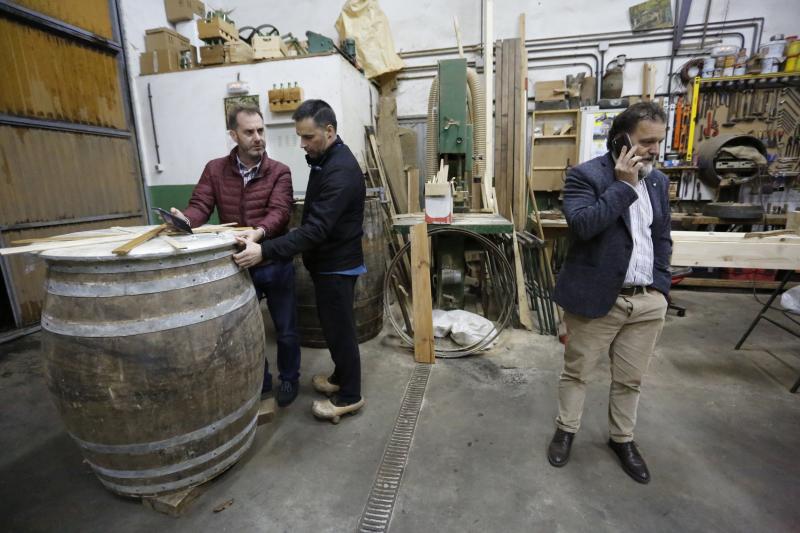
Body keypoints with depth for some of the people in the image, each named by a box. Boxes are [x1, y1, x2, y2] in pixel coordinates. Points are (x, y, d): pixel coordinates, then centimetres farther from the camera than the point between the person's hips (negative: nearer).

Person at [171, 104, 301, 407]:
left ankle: (289, 379, 36)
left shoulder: (279, 172, -7)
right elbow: (200, 205, -6)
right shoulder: (214, 170, 2)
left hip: (275, 265, -2)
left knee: (285, 330, 12)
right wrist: (186, 220, -30)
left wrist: (260, 231, -41)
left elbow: (279, 212, -20)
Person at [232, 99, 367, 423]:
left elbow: (317, 228, -32)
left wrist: (265, 251, -37)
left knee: (339, 328, 2)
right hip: (327, 261, 10)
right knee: (332, 325, 20)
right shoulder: (324, 159, 9)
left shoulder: (341, 170, -24)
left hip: (337, 264, -10)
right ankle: (341, 377, 38)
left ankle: (349, 396, 20)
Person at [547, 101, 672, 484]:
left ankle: (622, 439, 38)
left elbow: (662, 239, 17)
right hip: (597, 297, -5)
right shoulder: (585, 175, -9)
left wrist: (661, 286, 8)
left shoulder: (658, 181, 12)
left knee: (630, 379, 17)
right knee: (576, 371, 11)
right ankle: (566, 430, 33)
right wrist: (623, 185, -19)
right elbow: (582, 225, -24)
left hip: (647, 300, 6)